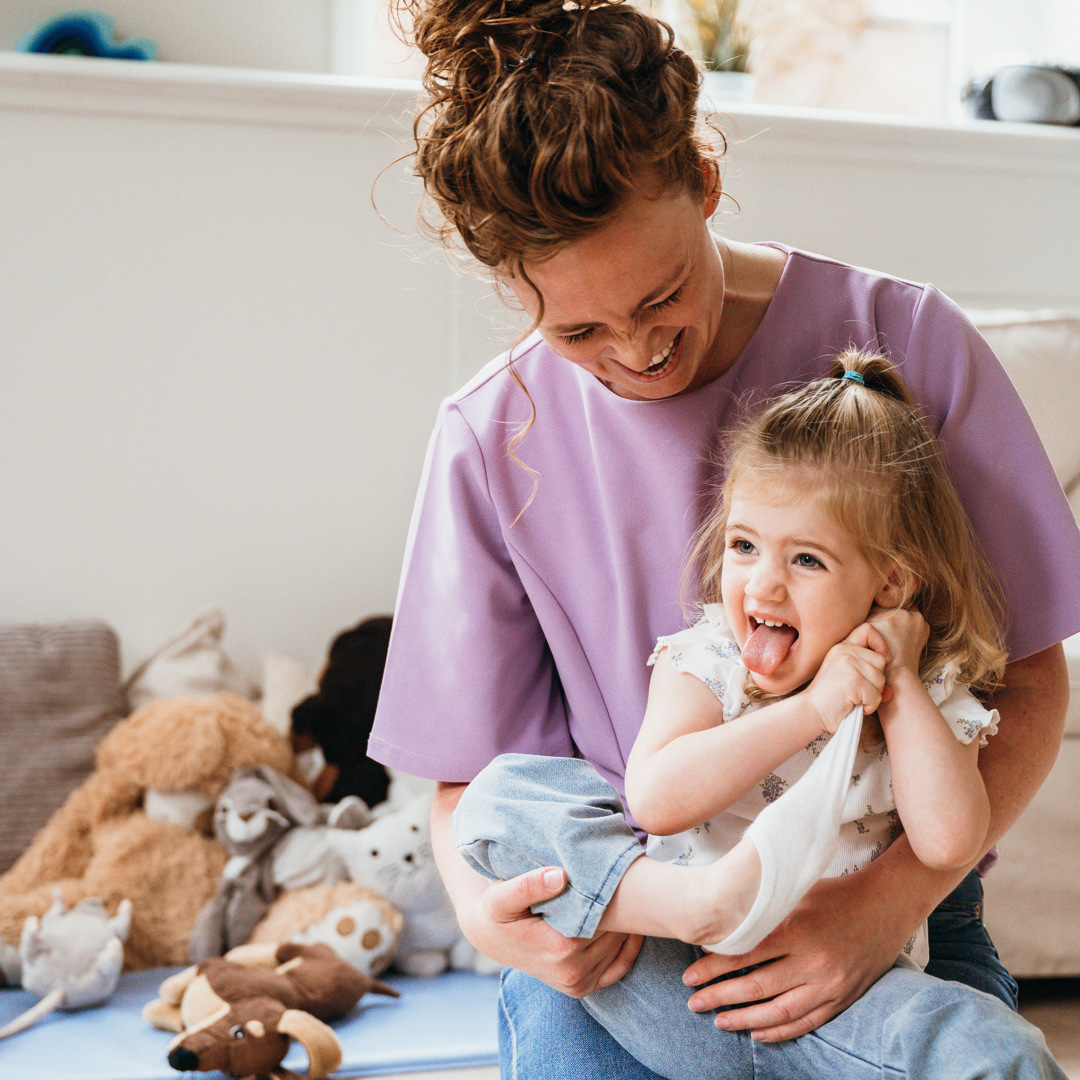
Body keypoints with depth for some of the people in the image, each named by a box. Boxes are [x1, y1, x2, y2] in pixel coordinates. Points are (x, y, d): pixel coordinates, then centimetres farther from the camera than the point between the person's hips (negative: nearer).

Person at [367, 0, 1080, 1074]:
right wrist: (483, 905, -20)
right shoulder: (490, 444, -3)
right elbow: (471, 772, 4)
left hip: (883, 908, 0)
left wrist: (893, 899, -19)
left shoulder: (906, 343, -7)